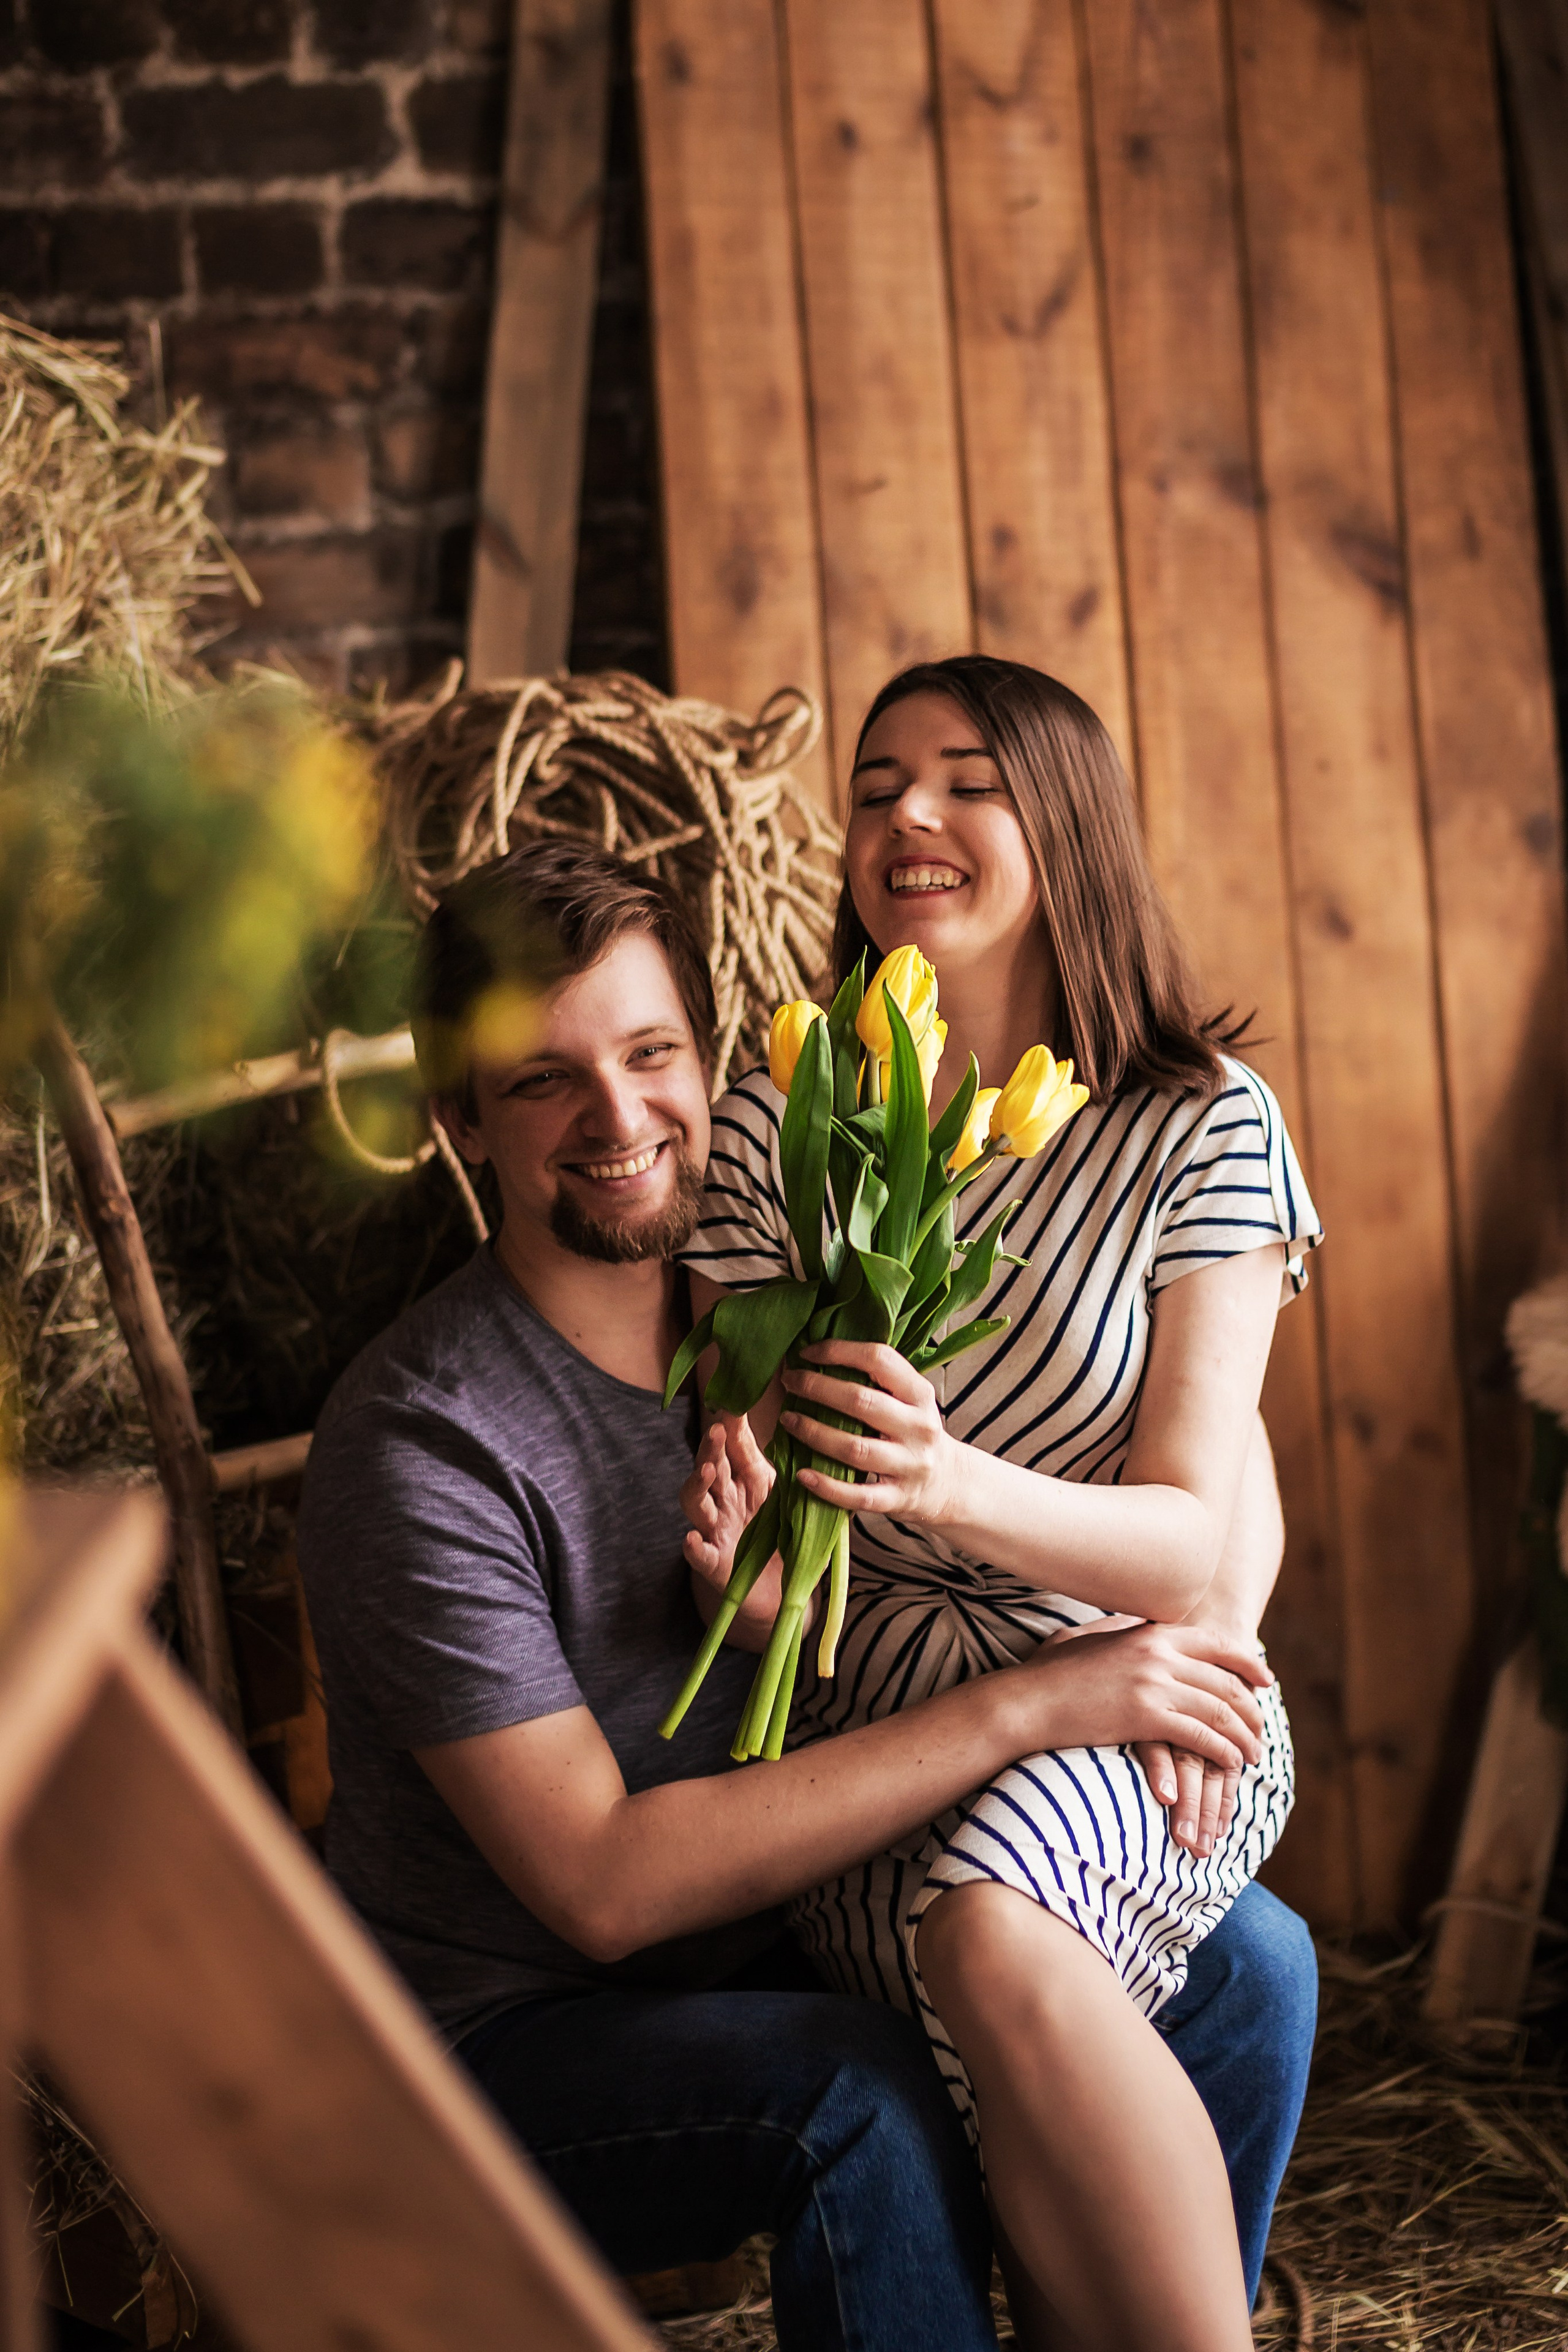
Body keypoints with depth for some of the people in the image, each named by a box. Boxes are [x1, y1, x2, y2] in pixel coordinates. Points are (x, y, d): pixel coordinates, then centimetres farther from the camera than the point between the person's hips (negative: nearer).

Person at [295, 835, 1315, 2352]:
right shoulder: (421, 1443, -21)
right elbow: (603, 1882, -26)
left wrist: (1170, 1661, -13)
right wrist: (1026, 1708, -27)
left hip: (774, 1945, 7)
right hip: (501, 2044, -6)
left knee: (1247, 1961, -2)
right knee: (860, 2096, -34)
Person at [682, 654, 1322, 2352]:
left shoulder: (1203, 1128, -1)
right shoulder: (775, 1129, 5)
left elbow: (1194, 1540, -8)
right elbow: (741, 1435, 7)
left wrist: (953, 1485, -29)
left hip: (1133, 1702, -1)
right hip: (867, 1711, 2)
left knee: (991, 1923, -36)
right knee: (985, 1973, -33)